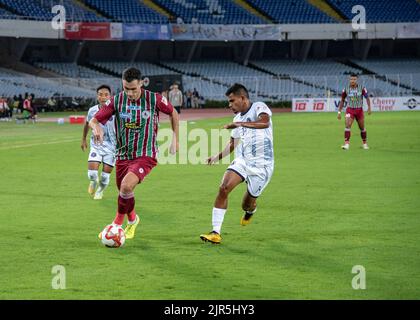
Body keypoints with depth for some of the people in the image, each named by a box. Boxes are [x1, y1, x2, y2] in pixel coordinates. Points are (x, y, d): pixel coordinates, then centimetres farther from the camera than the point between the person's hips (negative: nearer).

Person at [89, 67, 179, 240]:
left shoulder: (154, 99, -9)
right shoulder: (116, 101, -5)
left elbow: (173, 113, 9)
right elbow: (94, 120, -4)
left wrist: (175, 139, 10)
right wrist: (96, 127, -28)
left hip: (145, 156, -4)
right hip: (123, 156, 4)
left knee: (126, 186, -26)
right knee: (124, 192, 15)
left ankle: (118, 222, -4)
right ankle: (132, 219, 48)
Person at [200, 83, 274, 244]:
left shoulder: (259, 107, -9)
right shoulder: (238, 118, 13)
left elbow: (264, 122, -33)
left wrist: (240, 124, -38)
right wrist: (218, 157, 17)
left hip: (262, 166, -5)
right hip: (241, 161, 5)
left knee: (247, 205, 5)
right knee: (224, 188, -20)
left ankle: (251, 210, 46)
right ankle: (216, 233, -19)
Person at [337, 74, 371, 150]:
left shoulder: (361, 88, -6)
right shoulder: (346, 89, -3)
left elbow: (367, 98, -2)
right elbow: (342, 101, 6)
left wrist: (369, 108, -17)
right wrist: (339, 112, 3)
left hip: (359, 110, 1)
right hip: (350, 110, -1)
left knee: (362, 128, 10)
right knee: (348, 126, -19)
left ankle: (365, 143, 29)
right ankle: (346, 144, -23)